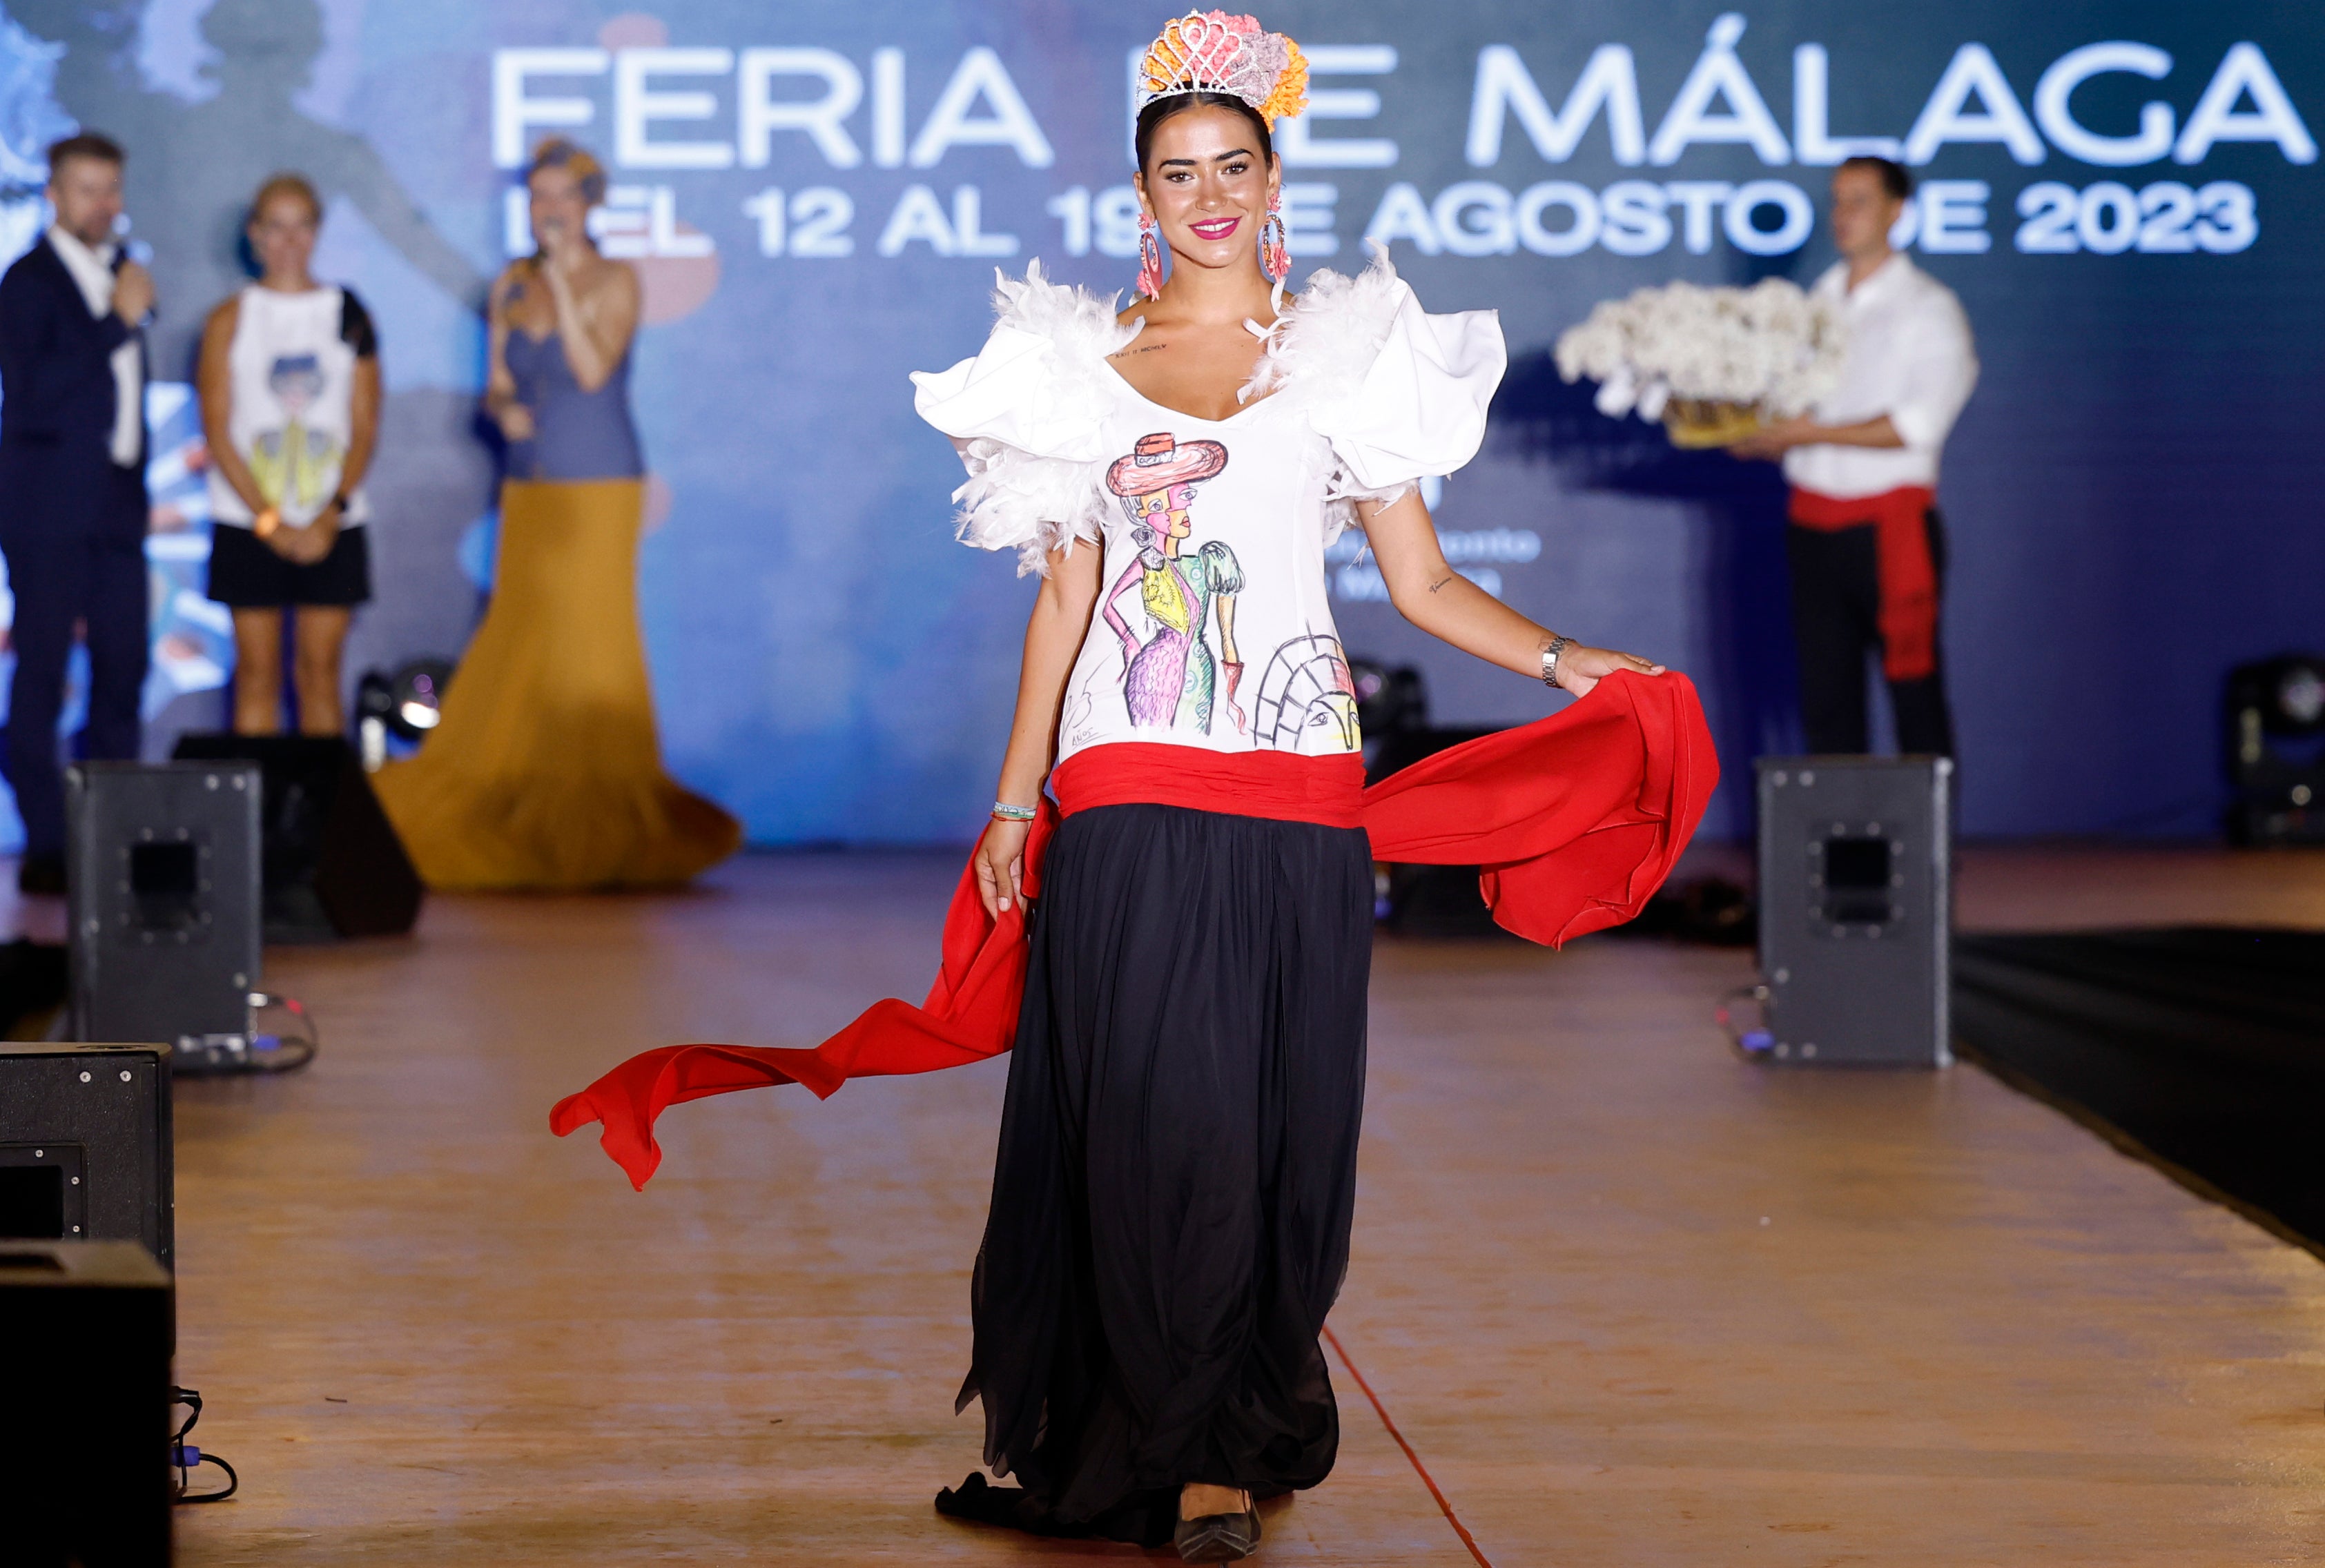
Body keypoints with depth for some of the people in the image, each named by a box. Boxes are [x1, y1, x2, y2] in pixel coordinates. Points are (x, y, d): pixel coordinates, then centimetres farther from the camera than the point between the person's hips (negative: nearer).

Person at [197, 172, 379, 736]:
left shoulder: (348, 314, 7)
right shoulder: (229, 320, 4)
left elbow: (365, 427, 4)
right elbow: (217, 430, 0)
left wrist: (334, 510, -10)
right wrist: (268, 519, -9)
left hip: (331, 526, 1)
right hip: (249, 524, -1)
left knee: (320, 671, 2)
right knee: (257, 673, 0)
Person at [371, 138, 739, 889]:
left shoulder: (615, 281, -3)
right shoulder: (512, 285, 11)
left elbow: (594, 371, -16)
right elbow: (497, 384, 15)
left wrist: (561, 280, -17)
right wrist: (504, 410, -7)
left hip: (598, 485, -5)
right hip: (529, 482, 5)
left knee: (591, 636, -6)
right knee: (518, 637, 3)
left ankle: (597, 817, 0)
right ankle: (519, 807, 11)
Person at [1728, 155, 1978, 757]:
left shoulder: (1928, 307, -1)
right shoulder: (1814, 304, 16)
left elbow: (1920, 423, -13)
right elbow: (1785, 408, 19)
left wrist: (1815, 432, -16)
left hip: (1888, 522, -5)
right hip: (1813, 521, 5)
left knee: (1914, 693, -6)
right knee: (1825, 696, 5)